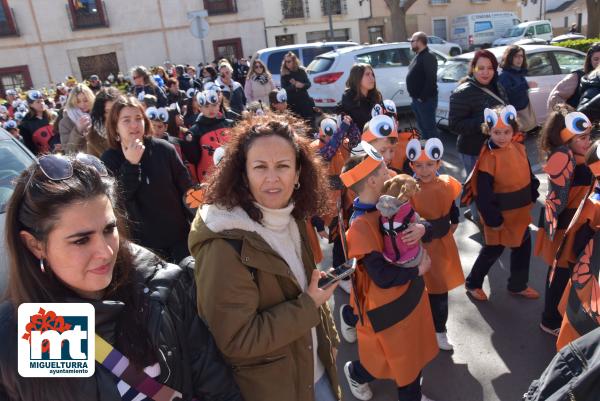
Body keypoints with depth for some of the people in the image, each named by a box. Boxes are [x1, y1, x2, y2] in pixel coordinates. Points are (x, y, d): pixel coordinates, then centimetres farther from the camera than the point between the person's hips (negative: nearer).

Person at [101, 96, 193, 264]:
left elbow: (187, 189, 0)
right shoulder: (109, 159, -6)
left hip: (178, 236, 1)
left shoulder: (164, 149, -7)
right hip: (143, 242, -1)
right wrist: (131, 164, -24)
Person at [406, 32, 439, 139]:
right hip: (417, 99, 10)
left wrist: (422, 97, -23)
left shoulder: (428, 57, -15)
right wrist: (415, 97, 15)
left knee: (429, 127, -4)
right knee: (422, 127, 18)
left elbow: (431, 79, -23)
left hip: (425, 100, -10)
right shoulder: (418, 56, 16)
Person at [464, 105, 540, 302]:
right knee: (493, 250, 8)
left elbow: (528, 175, 11)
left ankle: (518, 285, 41)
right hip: (500, 214, -7)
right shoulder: (489, 158, -25)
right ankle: (473, 283, 29)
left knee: (523, 247, 20)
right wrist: (493, 219, -19)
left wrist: (532, 197, 13)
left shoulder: (519, 149, -4)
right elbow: (483, 194, -23)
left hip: (521, 211, 7)